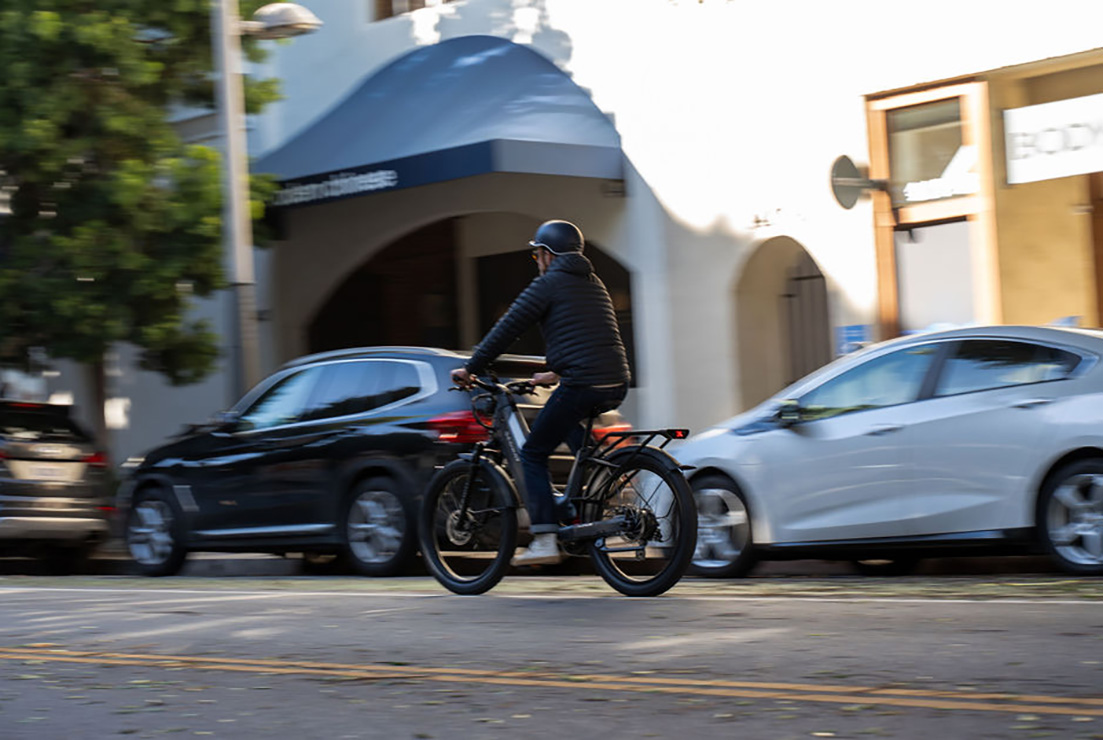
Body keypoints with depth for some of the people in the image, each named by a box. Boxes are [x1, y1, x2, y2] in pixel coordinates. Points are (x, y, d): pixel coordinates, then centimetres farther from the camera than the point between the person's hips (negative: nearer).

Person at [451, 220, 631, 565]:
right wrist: (557, 373, 47)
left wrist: (470, 368, 8)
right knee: (565, 423, 36)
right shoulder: (594, 284, 24)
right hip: (616, 385, 8)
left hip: (581, 386, -8)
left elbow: (506, 330, 0)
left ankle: (545, 540, -4)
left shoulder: (548, 284, 0)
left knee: (533, 454, 4)